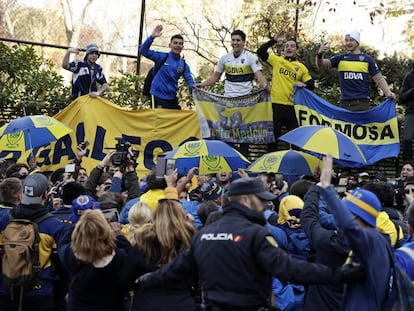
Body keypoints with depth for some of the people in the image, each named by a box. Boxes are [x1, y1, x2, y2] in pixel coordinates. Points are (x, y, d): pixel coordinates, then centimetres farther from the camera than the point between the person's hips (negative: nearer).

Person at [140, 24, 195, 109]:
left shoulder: (184, 65, 8)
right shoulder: (162, 57, -3)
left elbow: (189, 80, 3)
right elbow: (143, 50, -10)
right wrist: (152, 37, -22)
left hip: (172, 98, 5)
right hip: (158, 95, -5)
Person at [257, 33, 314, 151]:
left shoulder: (301, 67, 10)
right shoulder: (277, 60, 9)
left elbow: (311, 84, 8)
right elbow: (260, 52, 4)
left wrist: (304, 84, -15)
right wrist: (274, 40, -1)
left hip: (292, 106, 1)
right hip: (276, 104, 0)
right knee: (273, 135, 5)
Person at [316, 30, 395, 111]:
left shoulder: (367, 59, 5)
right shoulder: (340, 58, 9)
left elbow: (379, 79, 6)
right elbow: (322, 65, 0)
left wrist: (388, 92, -10)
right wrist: (320, 55, -22)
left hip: (362, 102, -1)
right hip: (345, 103, 1)